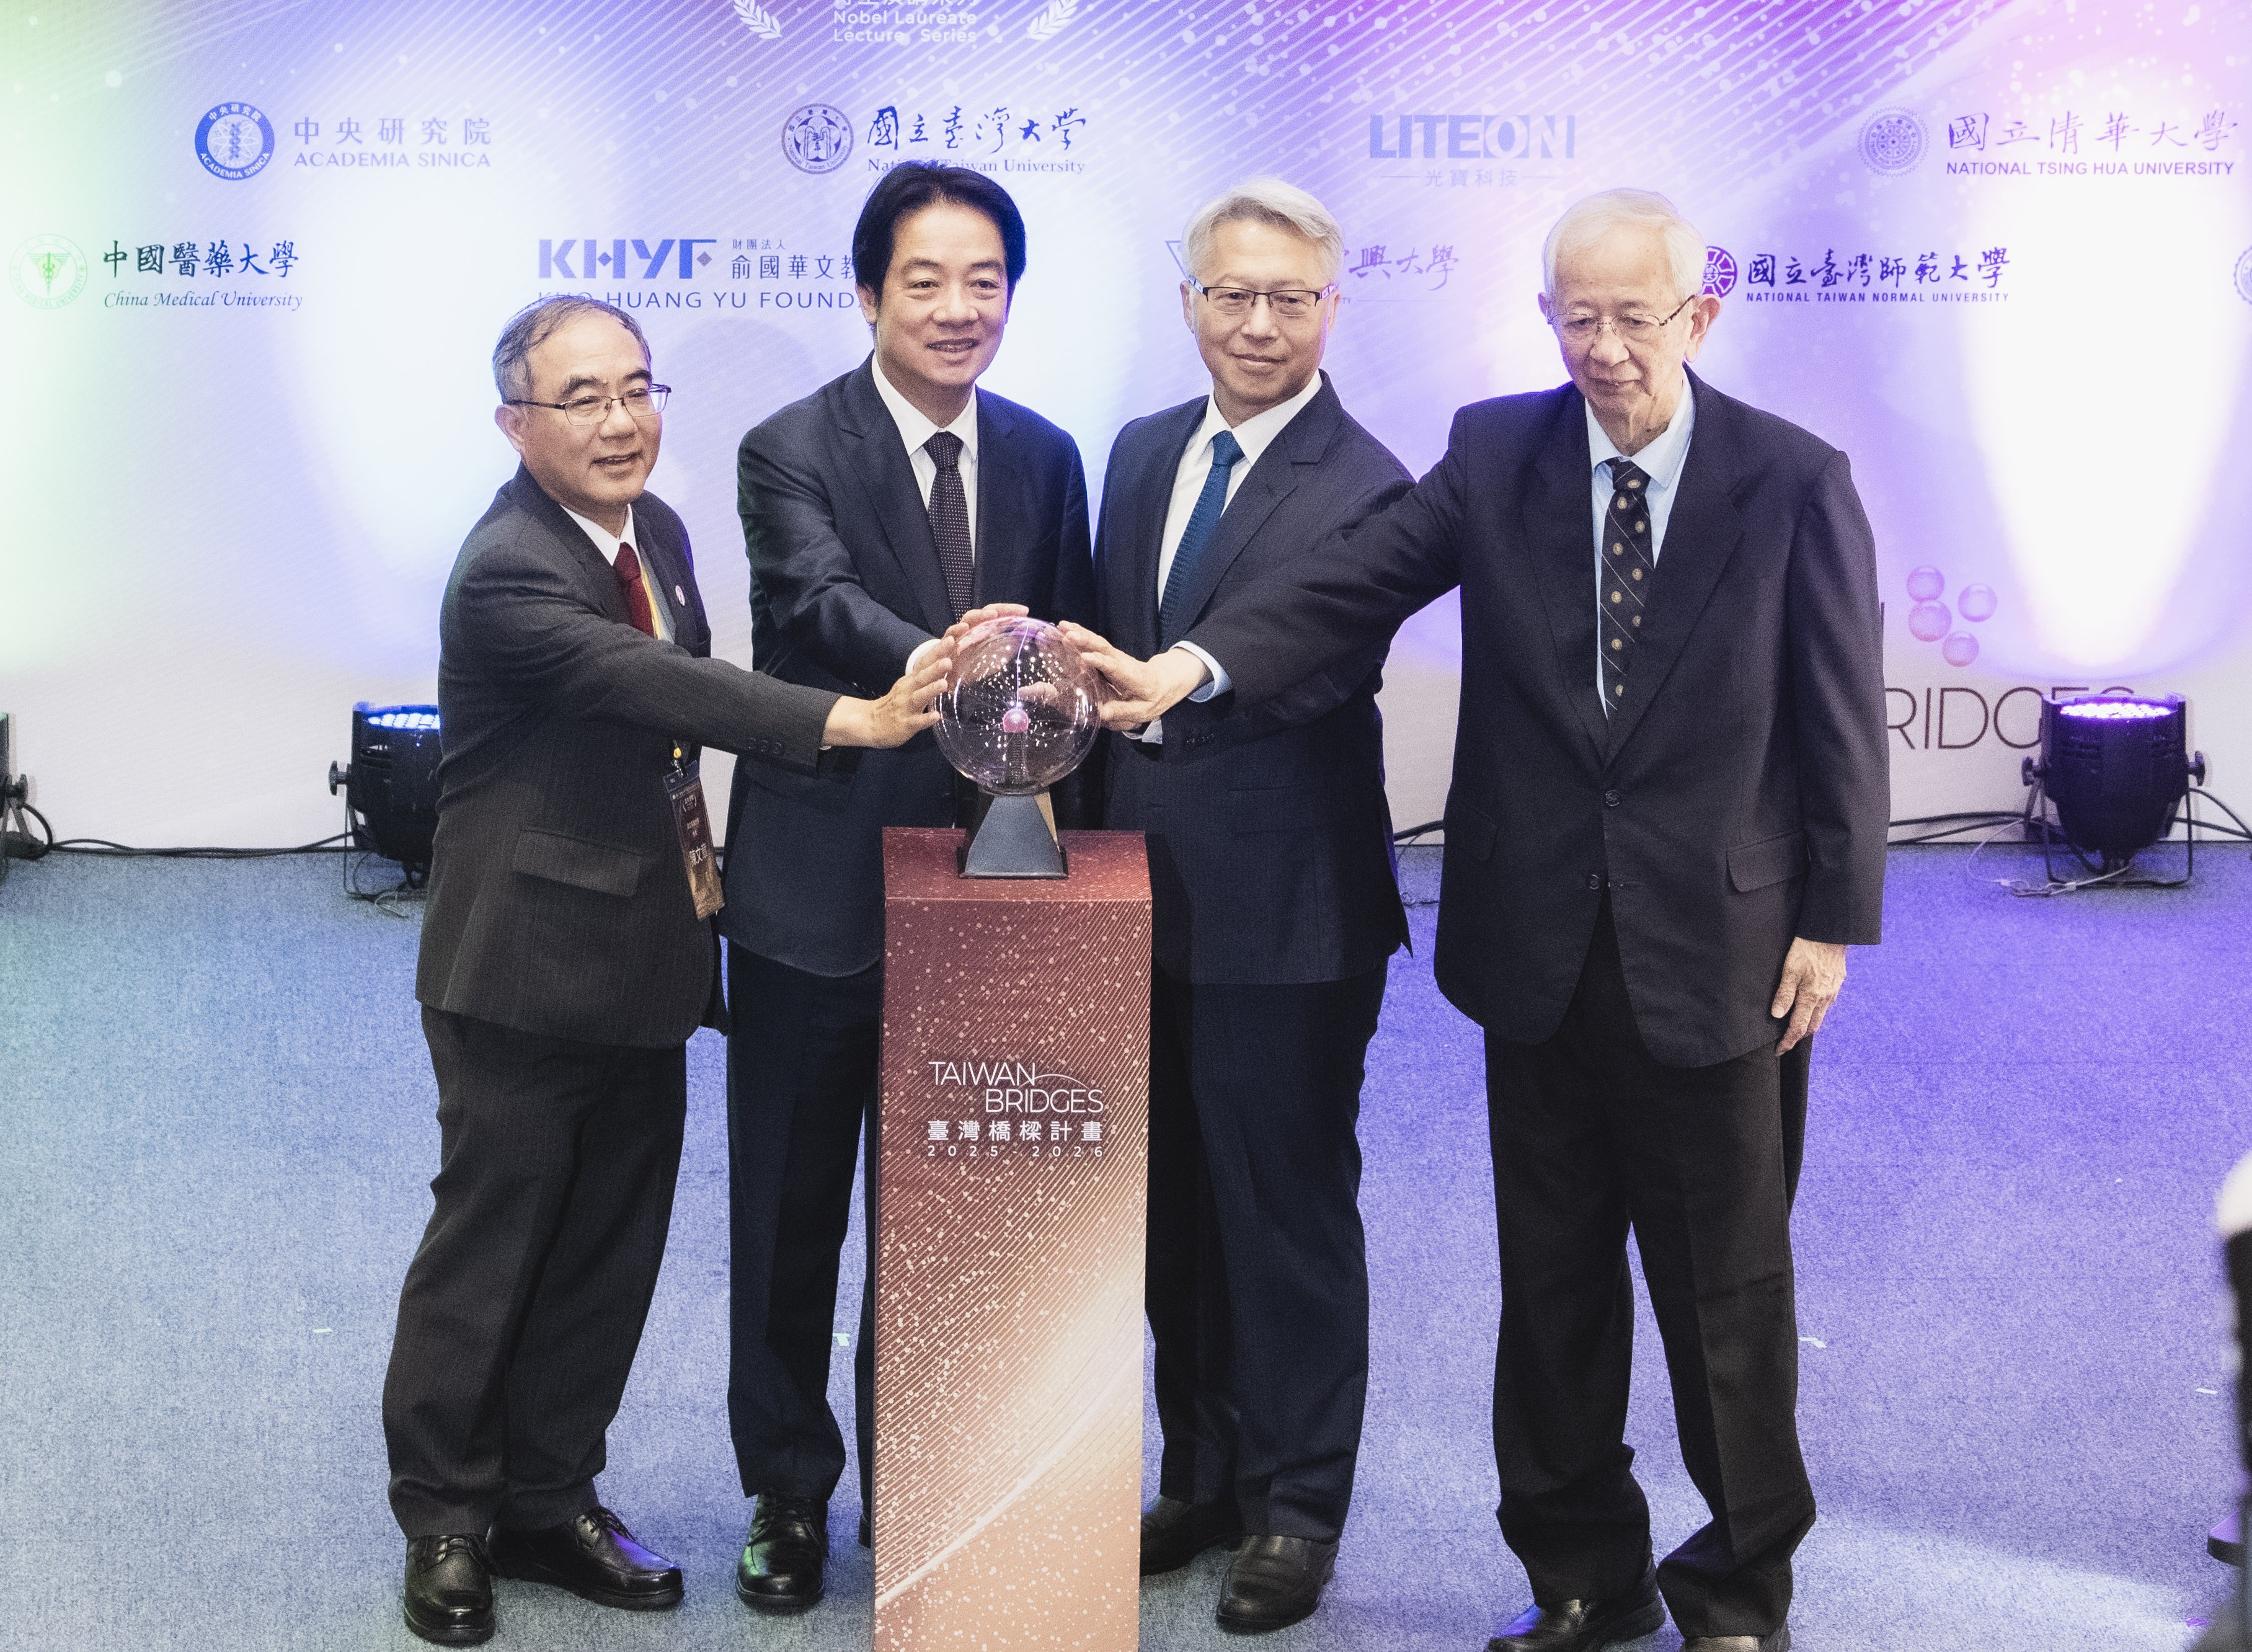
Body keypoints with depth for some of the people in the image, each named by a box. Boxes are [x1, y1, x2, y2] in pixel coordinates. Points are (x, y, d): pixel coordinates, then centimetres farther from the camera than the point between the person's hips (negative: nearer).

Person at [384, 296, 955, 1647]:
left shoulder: (655, 530, 7)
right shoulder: (508, 572, -21)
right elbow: (661, 686, -35)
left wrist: (695, 892, 12)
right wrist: (860, 718, -44)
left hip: (645, 965, 8)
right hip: (526, 968, -8)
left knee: (610, 1252, 15)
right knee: (487, 1248, 5)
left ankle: (550, 1497, 31)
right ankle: (446, 1521, 21)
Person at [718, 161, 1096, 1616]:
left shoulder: (1045, 458, 6)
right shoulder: (793, 452, -9)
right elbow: (827, 604, -28)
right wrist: (937, 662, -49)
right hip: (819, 893, -3)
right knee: (792, 1215, 9)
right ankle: (790, 1492, 26)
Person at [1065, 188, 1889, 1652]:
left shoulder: (1797, 482, -4)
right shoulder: (1496, 452, 1)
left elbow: (1843, 719, -2)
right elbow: (1352, 588, -10)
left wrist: (1834, 923, -4)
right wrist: (1192, 665, -26)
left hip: (1719, 951, -3)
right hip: (1541, 943, 3)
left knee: (1729, 1289, 8)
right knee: (1552, 1283, 13)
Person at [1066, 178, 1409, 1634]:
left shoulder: (1365, 490, -12)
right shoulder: (1145, 453, 10)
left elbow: (1317, 671, -26)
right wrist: (1106, 828, 10)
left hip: (1286, 914, -7)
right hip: (1150, 894, 7)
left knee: (1289, 1211, 5)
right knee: (1178, 1203, 17)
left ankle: (1298, 1507, 20)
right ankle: (1205, 1475, 33)